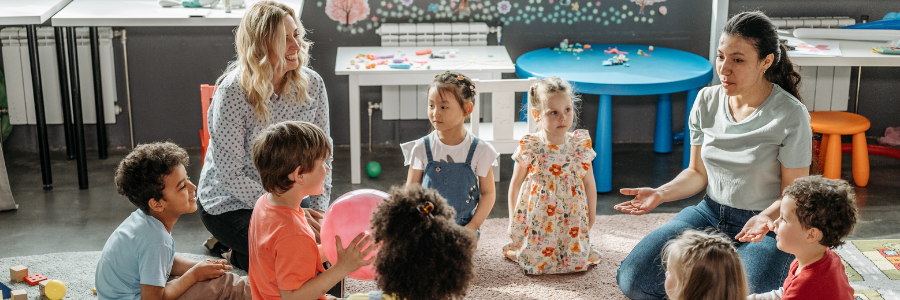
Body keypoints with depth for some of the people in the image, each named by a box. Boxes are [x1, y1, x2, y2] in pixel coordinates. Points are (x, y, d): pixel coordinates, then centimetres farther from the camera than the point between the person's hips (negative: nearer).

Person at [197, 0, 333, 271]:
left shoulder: (312, 84, -7)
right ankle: (240, 256, 9)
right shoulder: (233, 93, -22)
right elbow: (230, 174, -21)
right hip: (231, 205, -6)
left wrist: (319, 209, -13)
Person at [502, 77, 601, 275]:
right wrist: (513, 221, 6)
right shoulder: (529, 148, -12)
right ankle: (514, 249, 27)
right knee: (537, 263, -6)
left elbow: (589, 185, 5)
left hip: (572, 219, 2)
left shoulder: (580, 145, -5)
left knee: (577, 262, -4)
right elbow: (515, 184, 1)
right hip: (537, 219, -2)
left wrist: (591, 219, 8)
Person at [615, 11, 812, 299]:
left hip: (770, 224, -4)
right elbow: (698, 172, 9)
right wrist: (661, 193, -9)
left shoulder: (791, 116, -15)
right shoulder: (707, 102, 0)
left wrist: (766, 218, -30)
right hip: (710, 214, 4)